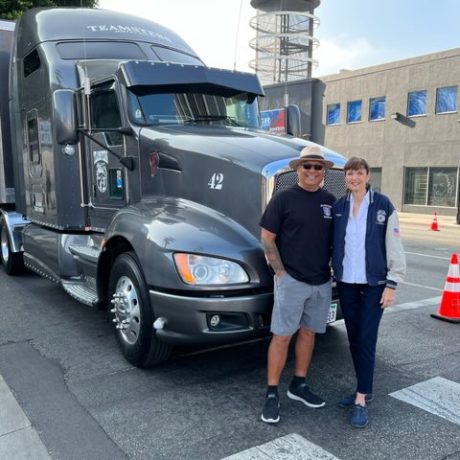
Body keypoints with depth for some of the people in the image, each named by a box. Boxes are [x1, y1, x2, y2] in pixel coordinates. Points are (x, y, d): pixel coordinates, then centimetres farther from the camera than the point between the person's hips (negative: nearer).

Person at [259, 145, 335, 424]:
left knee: (308, 333, 14)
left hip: (322, 282, 6)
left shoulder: (330, 201, 8)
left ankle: (299, 385, 29)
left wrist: (332, 266, 7)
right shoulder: (284, 199, -7)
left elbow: (336, 239, 16)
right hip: (291, 281, -5)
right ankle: (272, 395, 9)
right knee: (282, 336, -2)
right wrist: (281, 272, -10)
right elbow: (267, 238, -7)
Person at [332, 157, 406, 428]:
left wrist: (392, 284, -9)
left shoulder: (383, 205, -6)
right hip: (346, 283, 4)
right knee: (354, 339, 12)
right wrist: (334, 271, 2)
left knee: (366, 340, -4)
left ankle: (361, 400, 6)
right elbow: (334, 243, 9)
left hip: (373, 283, -4)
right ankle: (365, 390, 28)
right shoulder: (338, 206, 4)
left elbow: (394, 246, -6)